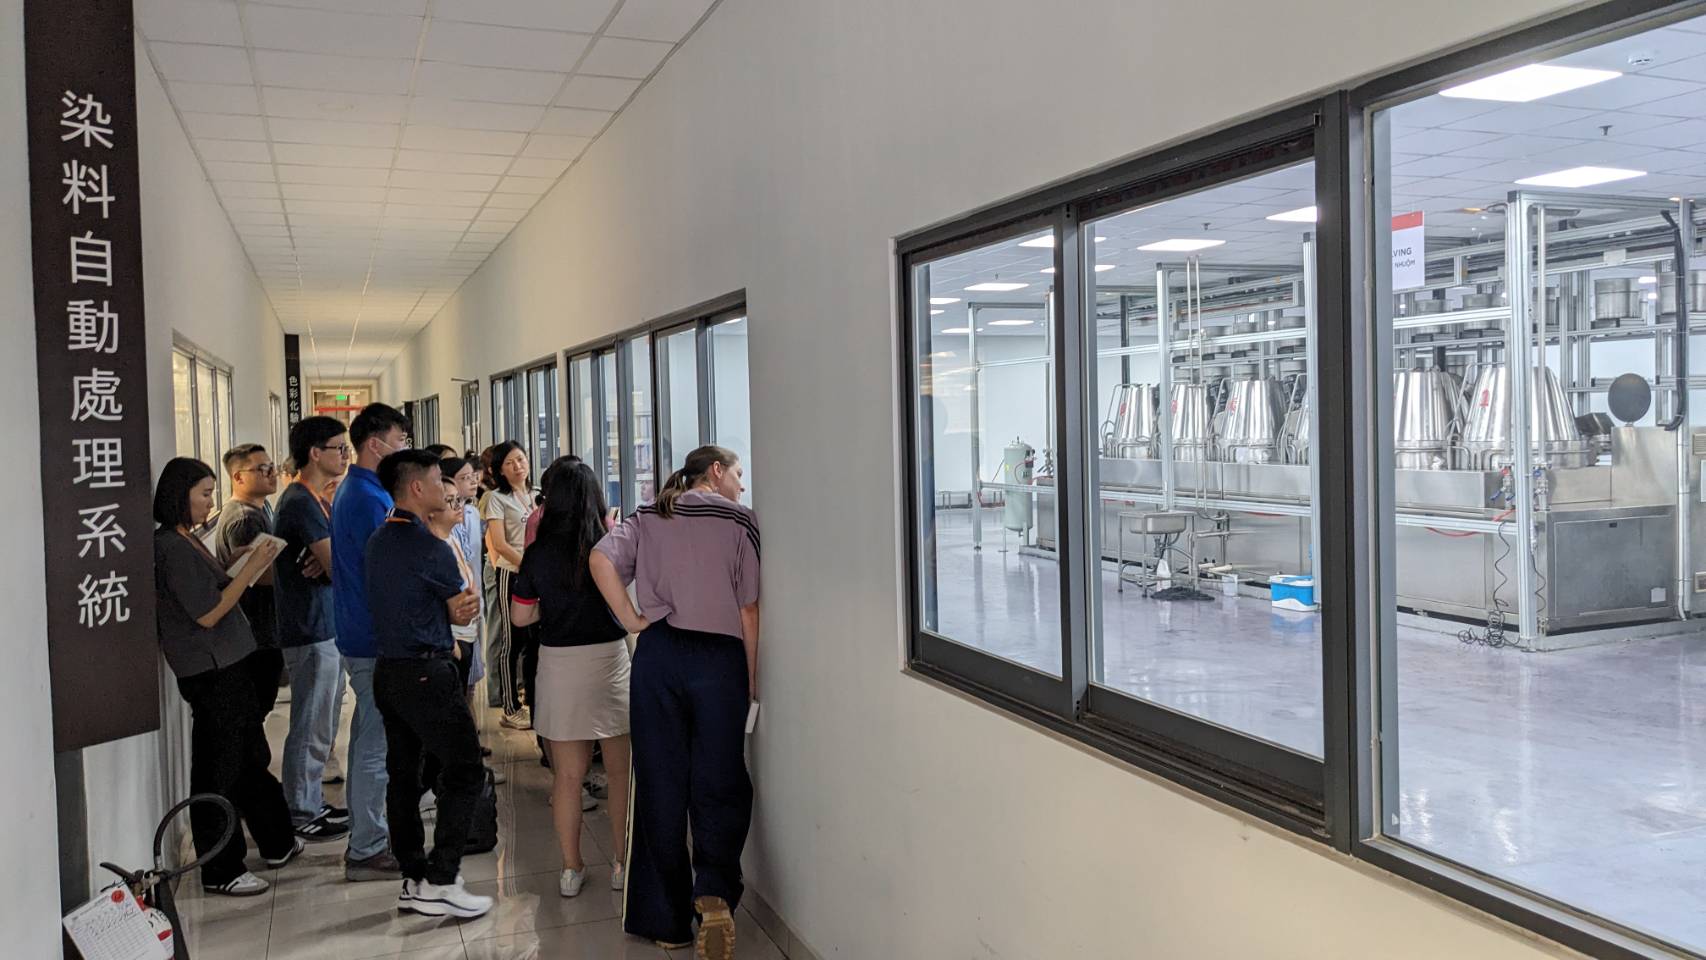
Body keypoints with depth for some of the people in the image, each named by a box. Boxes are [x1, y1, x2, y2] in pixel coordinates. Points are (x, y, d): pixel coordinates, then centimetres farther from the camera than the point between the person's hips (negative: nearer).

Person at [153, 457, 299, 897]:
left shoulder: (190, 541, 12)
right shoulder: (172, 547, -17)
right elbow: (207, 614, -19)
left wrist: (247, 569, 8)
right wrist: (249, 570, -16)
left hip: (226, 665, 10)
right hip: (209, 674, -10)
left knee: (251, 759, 19)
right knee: (219, 772, -1)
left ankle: (277, 843, 33)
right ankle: (221, 872, 9)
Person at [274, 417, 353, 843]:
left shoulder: (313, 500, 14)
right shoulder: (302, 503, -18)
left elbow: (332, 561, 11)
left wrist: (327, 563, -10)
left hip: (325, 628, 10)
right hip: (312, 631, -10)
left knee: (320, 727, 18)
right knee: (311, 729, 0)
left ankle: (311, 804, 28)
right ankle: (302, 816, 9)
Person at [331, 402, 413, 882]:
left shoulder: (352, 491, 13)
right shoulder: (370, 499, -20)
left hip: (362, 637, 11)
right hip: (377, 642, -11)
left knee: (368, 738, 18)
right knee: (376, 744, -4)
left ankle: (366, 836, 29)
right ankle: (366, 852, 4)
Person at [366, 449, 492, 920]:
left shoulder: (379, 540, 10)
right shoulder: (429, 546, -16)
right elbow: (464, 613, -4)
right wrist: (469, 596, 13)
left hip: (387, 669, 9)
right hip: (427, 673, -9)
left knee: (403, 773, 12)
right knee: (463, 771, -3)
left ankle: (413, 879, 19)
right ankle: (439, 883, -3)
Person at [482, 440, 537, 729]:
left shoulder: (537, 495, 13)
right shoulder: (497, 498, -3)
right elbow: (499, 544, -11)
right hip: (512, 575, -5)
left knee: (537, 639, 9)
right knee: (513, 642, -1)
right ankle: (511, 710, 7)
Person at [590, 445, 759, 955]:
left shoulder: (649, 517, 11)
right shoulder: (740, 520, 1)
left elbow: (601, 558, -6)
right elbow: (749, 611, -2)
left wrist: (632, 620, -1)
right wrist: (752, 682, 5)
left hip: (657, 653, 3)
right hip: (720, 658, -3)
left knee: (660, 787, 9)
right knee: (719, 785, 7)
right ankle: (713, 891, -15)